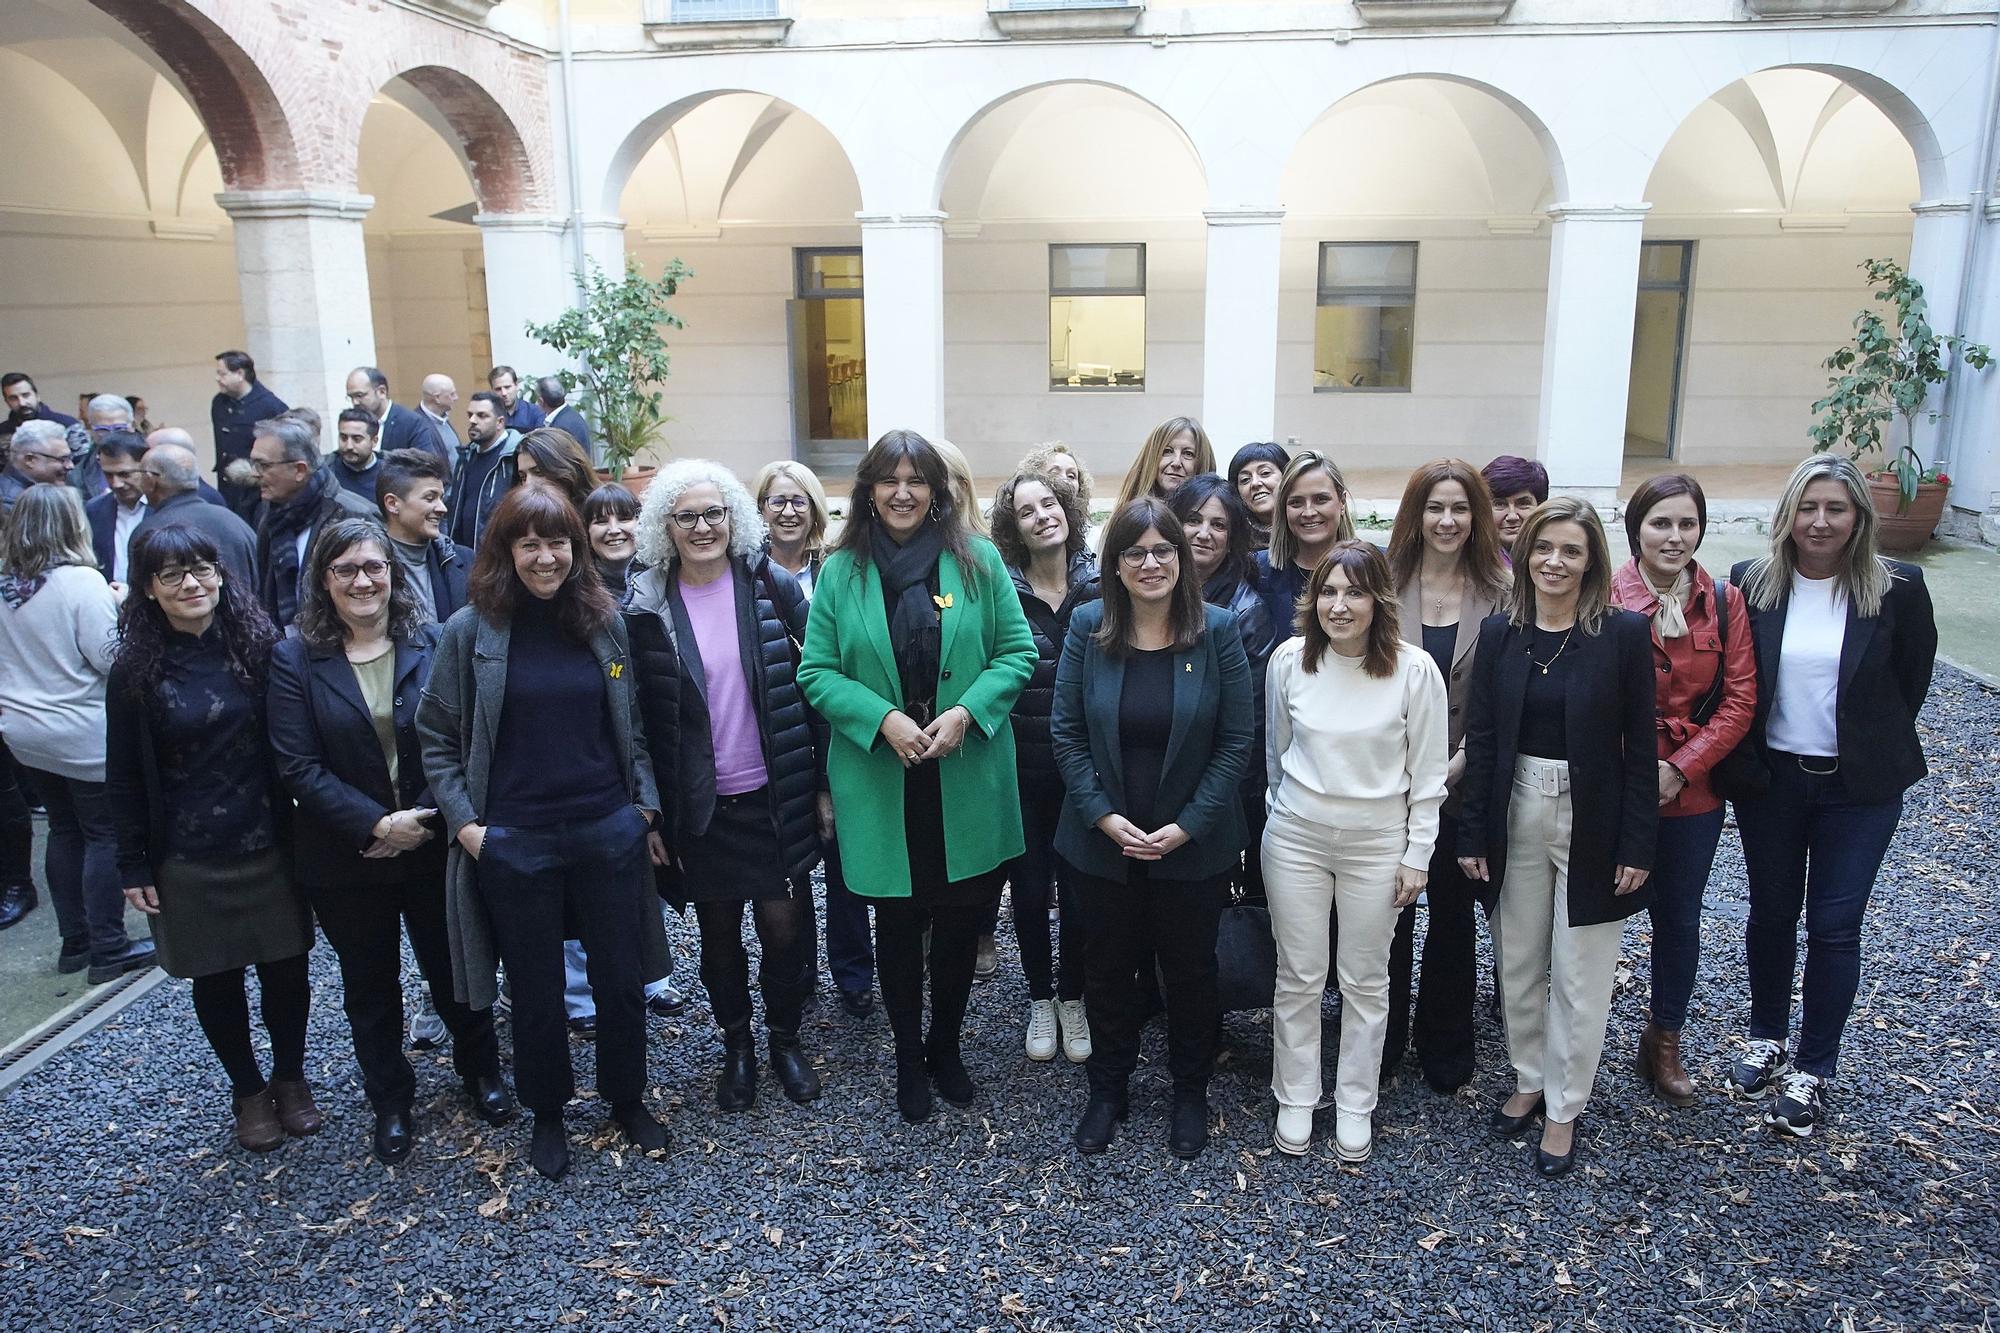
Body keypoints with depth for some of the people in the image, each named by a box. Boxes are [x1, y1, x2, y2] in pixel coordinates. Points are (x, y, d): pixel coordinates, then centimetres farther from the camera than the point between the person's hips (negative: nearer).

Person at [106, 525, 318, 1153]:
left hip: (268, 844, 0)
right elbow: (124, 778, 0)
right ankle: (248, 1091, 31)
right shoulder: (135, 672, -5)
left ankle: (291, 1078, 31)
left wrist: (303, 832, -2)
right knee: (216, 979, 12)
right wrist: (133, 864, -2)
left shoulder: (260, 648, -4)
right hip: (187, 859, 0)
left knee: (286, 967, 9)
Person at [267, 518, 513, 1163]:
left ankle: (480, 1070, 36)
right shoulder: (295, 659, -6)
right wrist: (378, 824, -18)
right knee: (369, 983, 15)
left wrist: (425, 819, -16)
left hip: (435, 845, 0)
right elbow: (298, 766, -11)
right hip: (345, 860, 0)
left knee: (453, 966, 13)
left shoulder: (431, 643, -4)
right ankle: (390, 1101, 33)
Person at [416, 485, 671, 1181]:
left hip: (609, 830, 2)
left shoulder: (605, 621, 2)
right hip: (514, 842, -2)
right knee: (536, 989, 13)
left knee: (622, 979, 12)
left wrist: (646, 806, 4)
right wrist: (464, 823, -7)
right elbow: (436, 736, 1)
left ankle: (628, 1097, 35)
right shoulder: (470, 630, -5)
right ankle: (547, 1113, 34)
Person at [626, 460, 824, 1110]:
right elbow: (639, 714, 1)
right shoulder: (647, 608, -3)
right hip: (699, 806, 1)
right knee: (720, 934, 12)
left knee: (784, 925, 3)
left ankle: (785, 1038, 29)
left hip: (777, 795, 0)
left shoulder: (773, 588, -3)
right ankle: (736, 1046, 34)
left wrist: (824, 782, -2)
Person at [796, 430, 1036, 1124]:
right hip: (881, 784, 0)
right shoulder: (841, 571, 0)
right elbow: (816, 672, -1)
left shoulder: (978, 561, 0)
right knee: (899, 922, 12)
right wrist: (883, 718, -16)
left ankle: (946, 1044, 35)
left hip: (967, 779, 1)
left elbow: (1017, 652, 0)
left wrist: (966, 711, -16)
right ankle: (908, 1055, 32)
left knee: (962, 918, 12)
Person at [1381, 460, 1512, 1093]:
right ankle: (1382, 1041, 27)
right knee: (1388, 914, 10)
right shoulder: (1384, 583, -2)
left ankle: (1445, 1044, 30)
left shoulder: (1500, 592, -2)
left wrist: (1456, 764, -14)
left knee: (1453, 916, 13)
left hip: (1460, 785, 0)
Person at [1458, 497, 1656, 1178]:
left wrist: (1637, 845, -9)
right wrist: (1472, 833, -1)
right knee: (1518, 966, 15)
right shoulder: (1499, 632, -1)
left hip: (1592, 822, -3)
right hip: (1516, 815, 3)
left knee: (1579, 979, 8)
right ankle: (1530, 1080, 36)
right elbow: (1481, 737, 1)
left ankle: (1563, 1108, 25)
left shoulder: (1624, 633, -9)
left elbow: (1640, 746, -7)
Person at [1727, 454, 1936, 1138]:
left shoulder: (1898, 588, -10)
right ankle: (1767, 1037, 35)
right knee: (1772, 911, 14)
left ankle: (1812, 1070, 18)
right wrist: (1743, 756, 4)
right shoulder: (1750, 583, -6)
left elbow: (1914, 673, 5)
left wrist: (1877, 745, 9)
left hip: (1859, 788, -1)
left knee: (1834, 926, 3)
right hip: (1770, 779, 2)